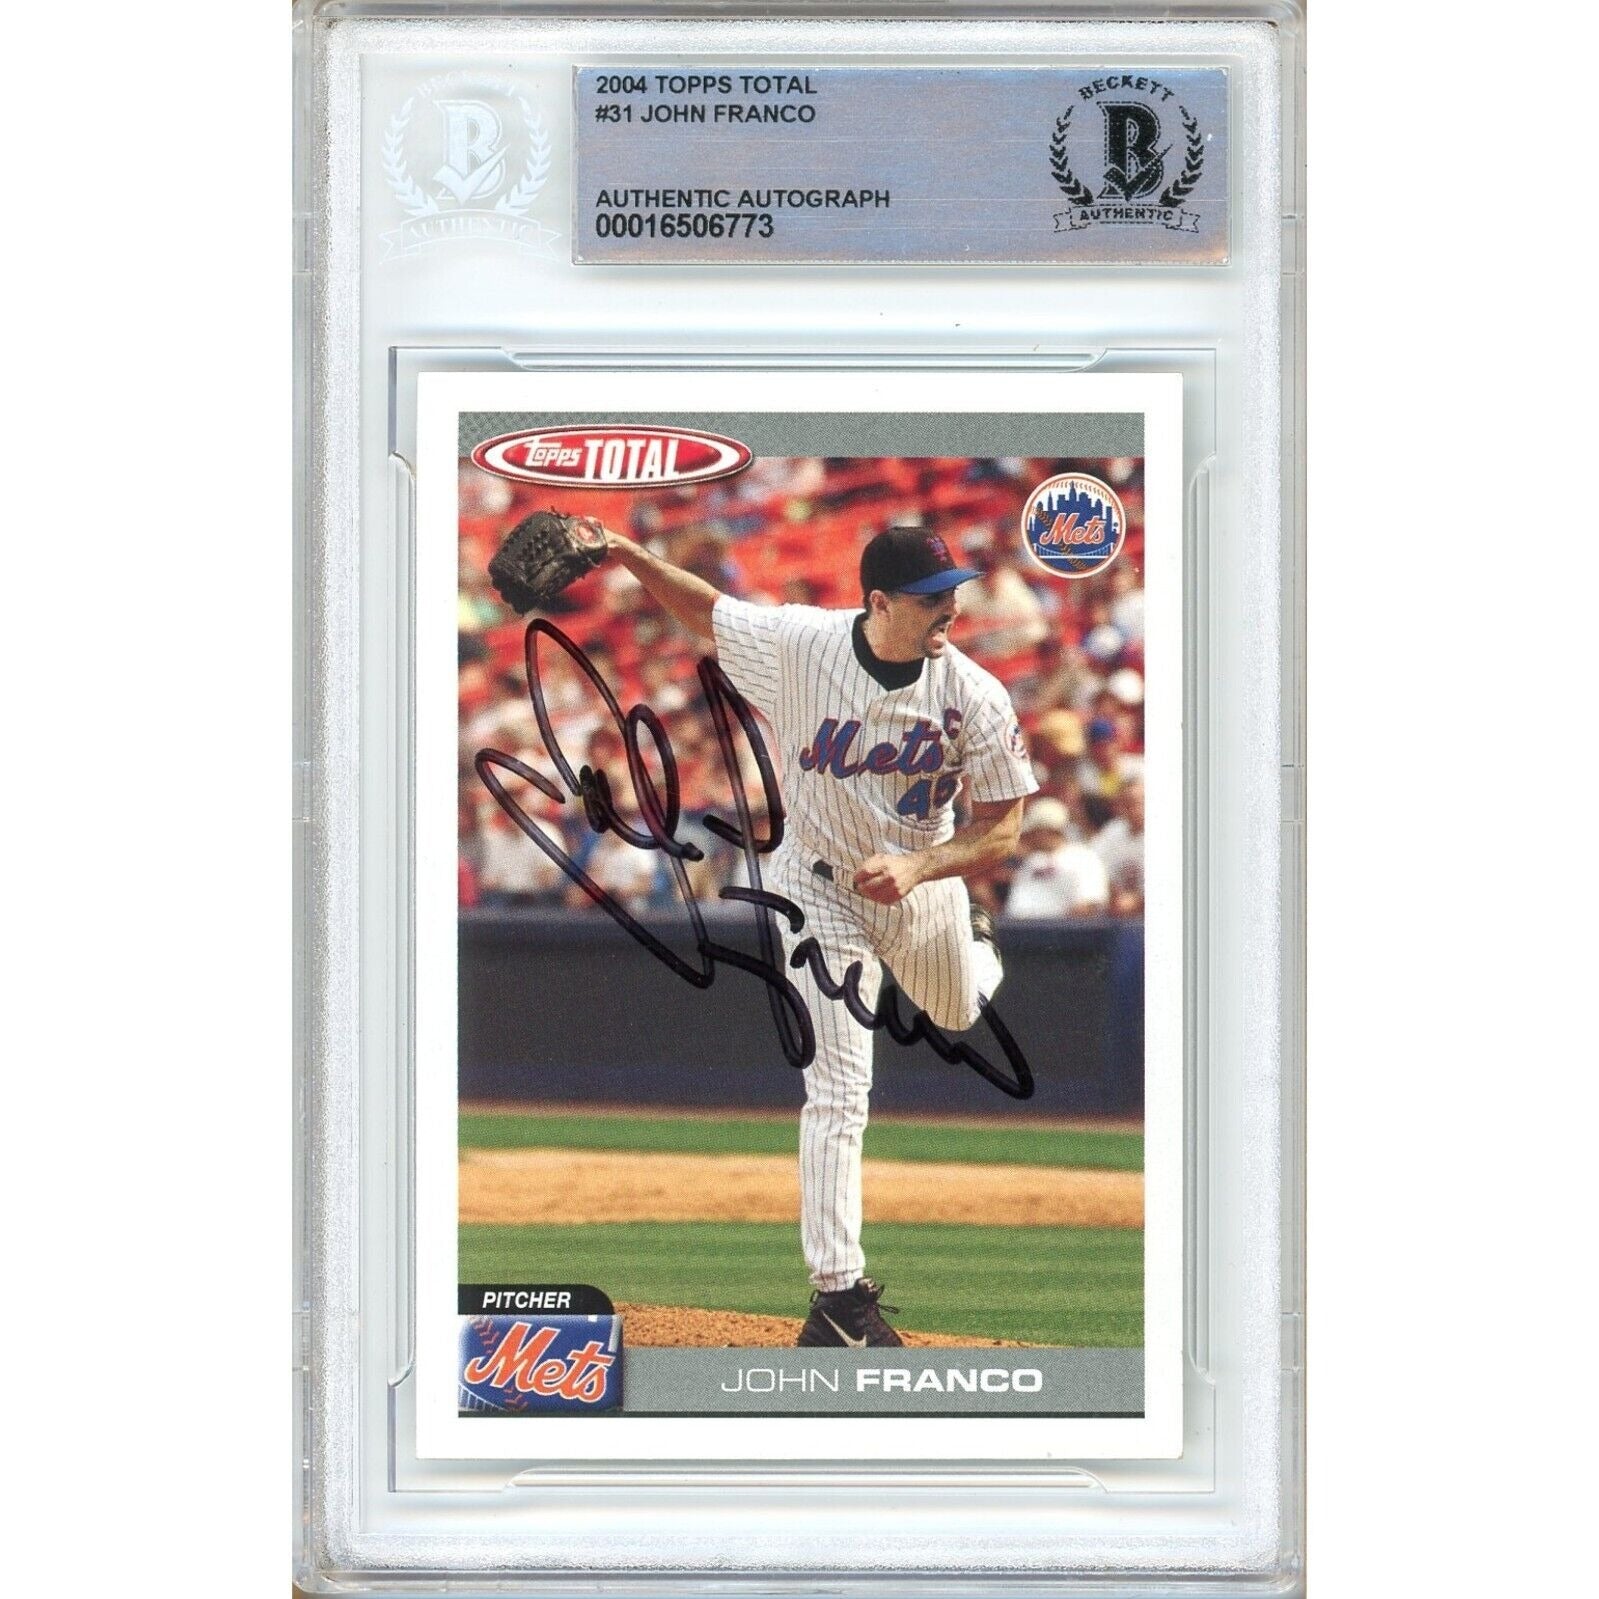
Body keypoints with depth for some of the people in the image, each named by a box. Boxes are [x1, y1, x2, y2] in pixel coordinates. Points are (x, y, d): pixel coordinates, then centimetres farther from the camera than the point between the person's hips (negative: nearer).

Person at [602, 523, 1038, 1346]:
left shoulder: (976, 697, -22)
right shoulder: (796, 645, -23)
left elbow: (1000, 828, -16)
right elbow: (705, 607, -6)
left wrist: (917, 867, -33)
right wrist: (629, 554, -22)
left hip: (926, 884, 3)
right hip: (819, 891, -3)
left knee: (957, 1012, 32)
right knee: (837, 1095, -9)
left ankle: (976, 943, 70)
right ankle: (838, 1294, -6)